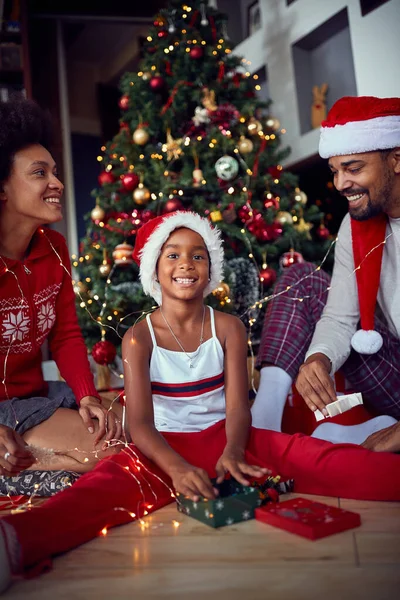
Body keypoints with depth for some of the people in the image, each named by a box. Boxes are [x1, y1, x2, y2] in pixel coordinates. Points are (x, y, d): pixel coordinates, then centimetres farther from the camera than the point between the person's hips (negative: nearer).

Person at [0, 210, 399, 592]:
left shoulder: (228, 328, 3)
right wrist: (176, 466, -33)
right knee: (106, 486, -36)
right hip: (164, 448, -3)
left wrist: (232, 453, -28)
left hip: (222, 439, 3)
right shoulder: (139, 338, -3)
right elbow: (140, 423, -13)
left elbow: (237, 406, -5)